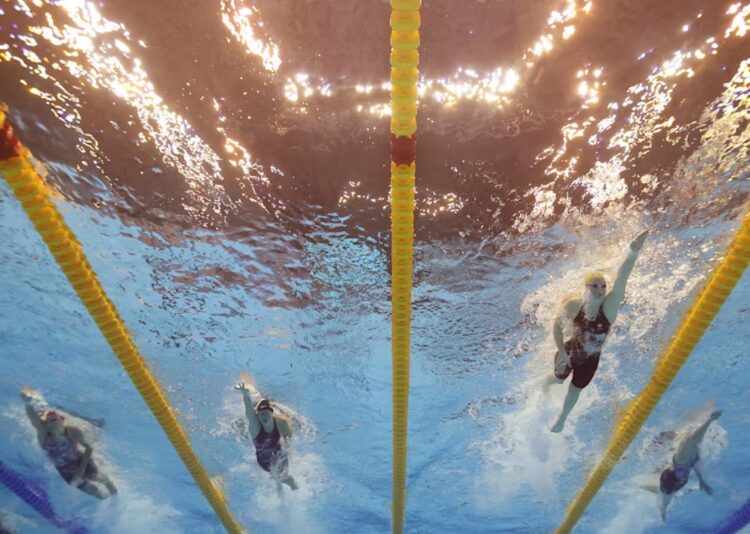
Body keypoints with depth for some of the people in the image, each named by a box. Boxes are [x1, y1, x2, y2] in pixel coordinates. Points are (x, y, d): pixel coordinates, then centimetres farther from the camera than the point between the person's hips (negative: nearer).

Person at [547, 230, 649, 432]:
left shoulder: (609, 306, -31)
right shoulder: (573, 305, -28)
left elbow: (621, 281, -48)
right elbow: (557, 324, -10)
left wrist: (632, 253, -64)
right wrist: (561, 351, -17)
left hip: (590, 360, 1)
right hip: (569, 352, -1)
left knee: (575, 390, 22)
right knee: (558, 379, 27)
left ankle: (562, 419, 53)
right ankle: (546, 385, 66)